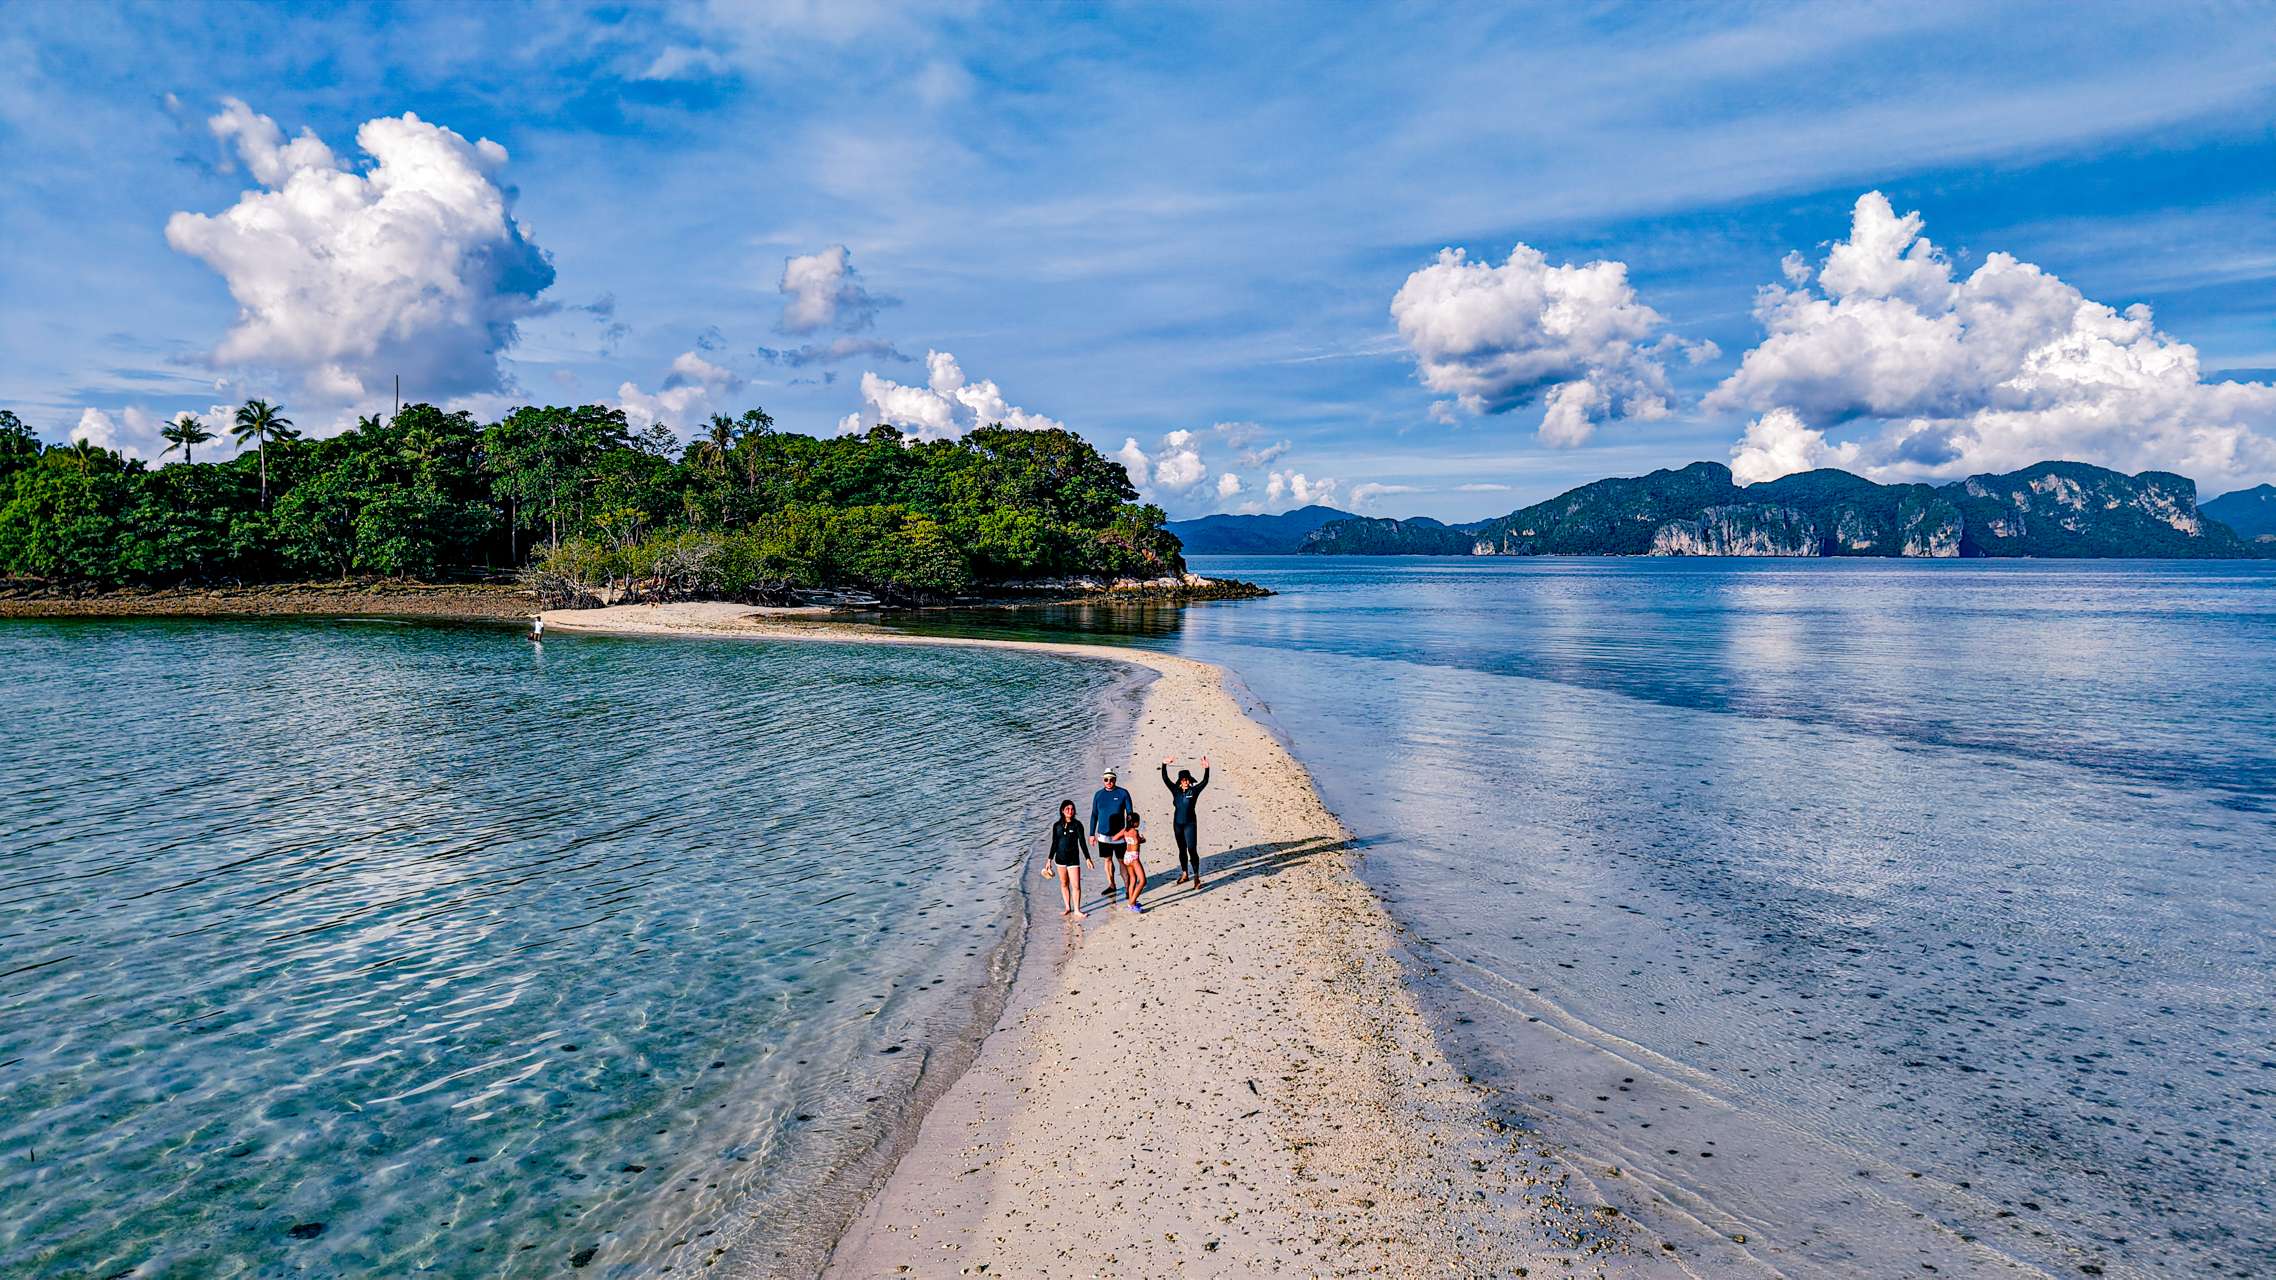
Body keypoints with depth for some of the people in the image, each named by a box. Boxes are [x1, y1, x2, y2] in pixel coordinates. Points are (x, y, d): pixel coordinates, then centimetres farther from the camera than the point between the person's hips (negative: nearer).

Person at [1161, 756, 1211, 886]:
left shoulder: (1194, 790, -6)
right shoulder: (1175, 790, 1)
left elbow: (1205, 781, -19)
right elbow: (1165, 779, -6)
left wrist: (1206, 769, -35)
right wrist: (1164, 765, -20)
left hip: (1190, 824, -4)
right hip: (1177, 824, 4)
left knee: (1192, 850, -11)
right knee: (1182, 850, 15)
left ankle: (1196, 877, -8)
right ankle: (1185, 874, 28)